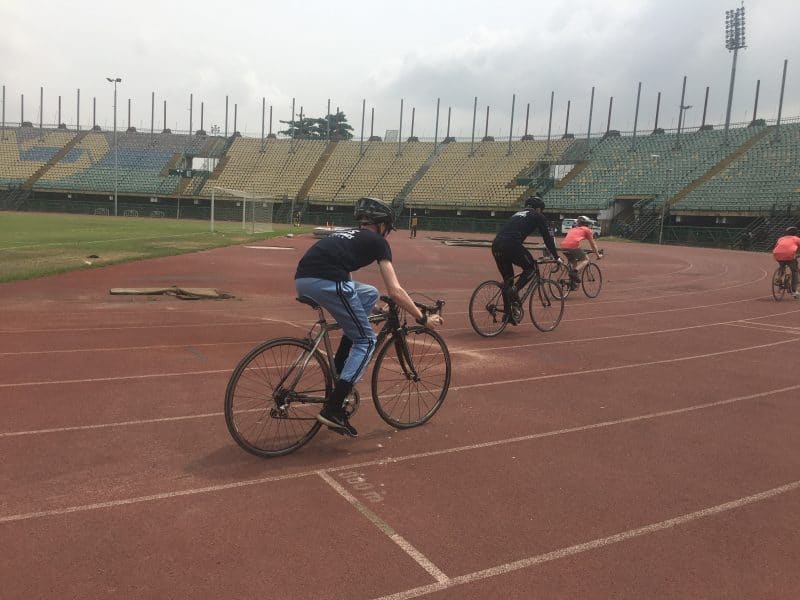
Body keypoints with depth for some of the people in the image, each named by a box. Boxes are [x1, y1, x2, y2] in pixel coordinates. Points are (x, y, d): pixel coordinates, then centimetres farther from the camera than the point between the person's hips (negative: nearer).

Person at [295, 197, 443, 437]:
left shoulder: (346, 235, 33)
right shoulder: (377, 241, 12)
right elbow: (395, 291, 6)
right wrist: (423, 319, 14)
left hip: (302, 280, 8)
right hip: (326, 281, -8)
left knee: (369, 294, 27)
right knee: (366, 340, 8)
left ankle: (339, 368, 25)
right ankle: (333, 409, -1)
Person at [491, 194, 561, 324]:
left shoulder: (517, 214, 34)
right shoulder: (537, 216, 16)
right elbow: (547, 237, 14)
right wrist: (556, 257, 20)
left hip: (496, 244, 7)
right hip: (511, 245, -7)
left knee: (507, 279, 17)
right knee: (531, 267, 15)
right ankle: (515, 290, -7)